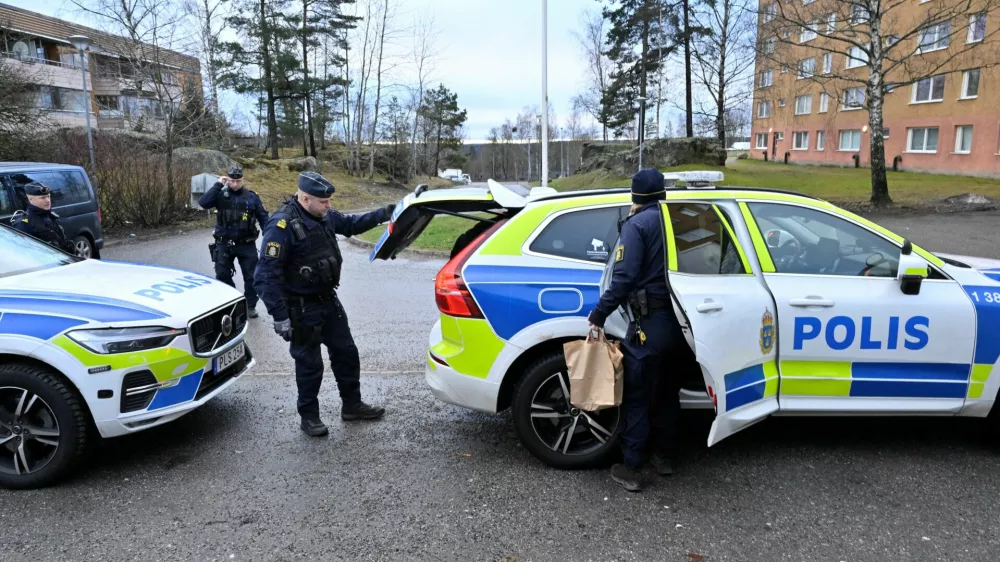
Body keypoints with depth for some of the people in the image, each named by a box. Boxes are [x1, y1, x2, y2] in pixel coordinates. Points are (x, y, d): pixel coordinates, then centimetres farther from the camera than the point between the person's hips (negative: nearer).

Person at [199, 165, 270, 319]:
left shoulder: (251, 196, 1)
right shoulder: (221, 194, -1)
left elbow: (263, 217, 4)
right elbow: (203, 203, -18)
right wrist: (218, 185, -18)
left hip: (246, 244, 0)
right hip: (224, 243, 0)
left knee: (251, 276, 4)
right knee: (222, 274, 6)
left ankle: (251, 305, 17)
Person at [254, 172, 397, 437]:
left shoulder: (324, 216, -1)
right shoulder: (282, 226, -24)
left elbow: (351, 224, 19)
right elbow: (266, 275, -24)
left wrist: (383, 214, 6)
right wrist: (279, 316, -26)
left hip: (329, 301, 8)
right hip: (302, 308, -8)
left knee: (346, 353, 15)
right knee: (309, 364, 4)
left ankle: (352, 405, 31)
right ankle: (309, 416, 23)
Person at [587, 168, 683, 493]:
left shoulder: (637, 224, -9)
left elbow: (624, 277, -18)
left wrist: (599, 315, -12)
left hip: (650, 322, -6)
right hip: (681, 320, 7)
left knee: (637, 398, 2)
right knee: (667, 392, 20)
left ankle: (631, 469, 7)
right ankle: (664, 457, 31)